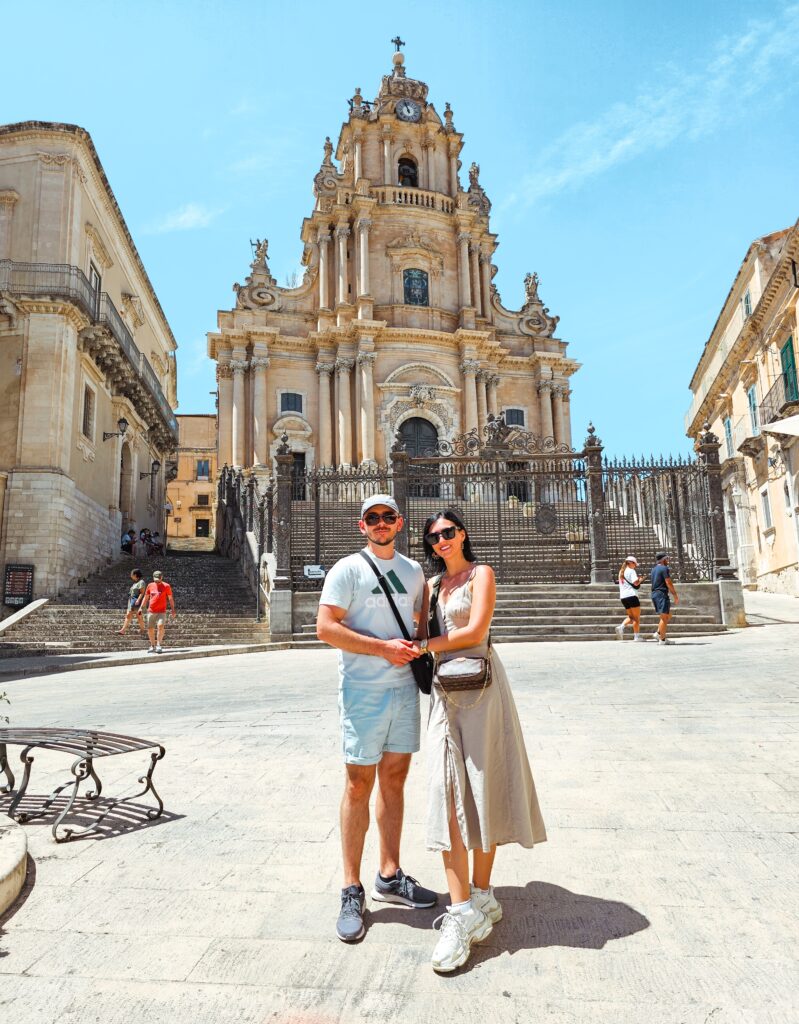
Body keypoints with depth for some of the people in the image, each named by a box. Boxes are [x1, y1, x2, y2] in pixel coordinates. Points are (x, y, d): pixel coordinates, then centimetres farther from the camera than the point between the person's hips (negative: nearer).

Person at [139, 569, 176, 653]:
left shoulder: (166, 586, 0)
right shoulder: (150, 585, 8)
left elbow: (170, 599, 3)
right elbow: (146, 597, 17)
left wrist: (173, 610, 0)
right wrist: (142, 607, 11)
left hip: (161, 611, -3)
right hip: (151, 611, 3)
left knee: (160, 626, -20)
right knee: (150, 629, 4)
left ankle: (159, 645, -12)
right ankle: (152, 646, 18)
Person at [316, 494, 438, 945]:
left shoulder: (414, 571, 11)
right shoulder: (348, 569, -6)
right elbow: (326, 627, -14)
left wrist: (417, 647, 0)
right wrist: (383, 647, -18)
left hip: (405, 688, 6)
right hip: (363, 691, -5)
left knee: (395, 780, 14)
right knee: (359, 784, 1)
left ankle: (391, 877, 28)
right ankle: (352, 891, 14)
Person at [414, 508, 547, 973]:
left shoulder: (480, 574, 0)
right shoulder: (434, 583, 19)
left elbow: (474, 631, -11)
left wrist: (424, 647, -5)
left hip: (480, 685, -5)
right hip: (445, 688, 5)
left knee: (481, 788, 0)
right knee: (448, 794, -3)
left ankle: (481, 895, 13)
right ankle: (463, 910, 0)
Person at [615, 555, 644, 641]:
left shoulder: (621, 572, 18)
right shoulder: (631, 571, -5)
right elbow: (636, 583, -16)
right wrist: (640, 579, 5)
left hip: (623, 596, 7)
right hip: (631, 595, -7)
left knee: (631, 616, 14)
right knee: (637, 617, 1)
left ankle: (621, 627, -8)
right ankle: (636, 636, -1)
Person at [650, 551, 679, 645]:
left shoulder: (653, 570, 19)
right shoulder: (664, 568, -9)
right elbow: (668, 583, -15)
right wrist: (675, 596, -11)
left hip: (654, 594, 9)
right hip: (662, 594, -9)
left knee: (668, 615, 18)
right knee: (664, 617, -6)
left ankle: (658, 633, 11)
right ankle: (662, 639, -5)